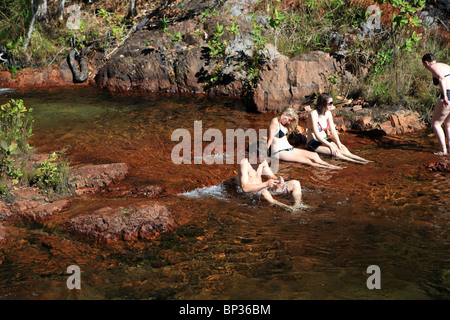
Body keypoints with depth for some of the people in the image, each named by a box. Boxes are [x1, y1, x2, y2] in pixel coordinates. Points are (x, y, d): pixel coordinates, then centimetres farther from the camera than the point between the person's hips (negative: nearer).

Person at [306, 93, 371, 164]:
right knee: (335, 152, -31)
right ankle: (355, 162, -39)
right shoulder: (314, 114, -19)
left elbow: (333, 130, 4)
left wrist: (338, 143, -12)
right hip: (314, 143, -6)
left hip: (325, 140, 6)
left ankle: (364, 160, -32)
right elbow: (317, 135, -25)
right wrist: (330, 145, -30)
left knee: (344, 150, -19)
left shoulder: (328, 113, 3)